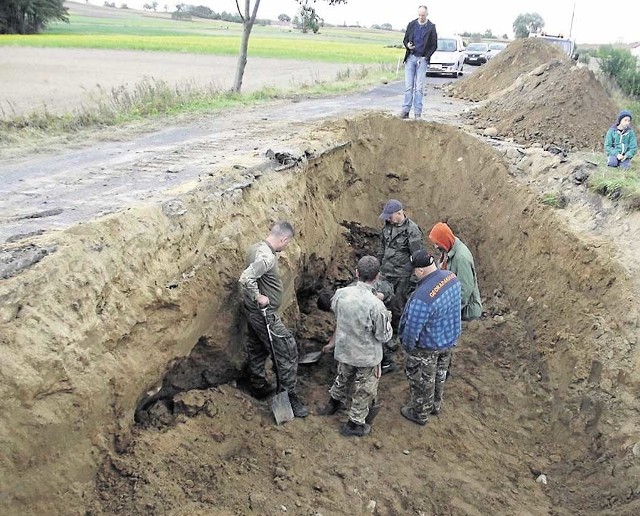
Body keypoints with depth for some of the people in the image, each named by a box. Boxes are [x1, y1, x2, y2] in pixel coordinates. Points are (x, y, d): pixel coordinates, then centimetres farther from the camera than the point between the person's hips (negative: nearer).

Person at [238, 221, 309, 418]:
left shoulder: (256, 248, 5)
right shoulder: (267, 257, -26)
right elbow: (246, 278, -36)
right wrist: (258, 297, -24)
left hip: (253, 312, 10)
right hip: (264, 314, -10)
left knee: (257, 349, 22)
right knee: (287, 350, -1)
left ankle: (258, 387, 37)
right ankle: (289, 396, 5)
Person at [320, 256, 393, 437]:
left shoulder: (341, 293, -17)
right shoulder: (376, 305, -31)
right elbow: (384, 336, -19)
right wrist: (387, 317, -3)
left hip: (344, 349, 5)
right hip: (367, 356, -5)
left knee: (343, 377, 33)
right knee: (364, 389, 19)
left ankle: (334, 402, 56)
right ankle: (355, 423, 35)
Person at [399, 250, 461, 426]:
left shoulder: (423, 297, -40)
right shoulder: (451, 277, -15)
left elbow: (413, 327, -28)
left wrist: (407, 345, -9)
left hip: (428, 346, -7)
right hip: (450, 339, 8)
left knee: (421, 380, 17)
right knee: (440, 373, 29)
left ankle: (420, 413, 39)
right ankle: (435, 405, 52)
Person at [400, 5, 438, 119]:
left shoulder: (431, 27, 1)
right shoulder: (411, 24, 7)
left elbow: (434, 45, 4)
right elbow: (405, 39, 14)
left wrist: (426, 57, -7)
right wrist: (407, 45, -9)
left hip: (422, 59, -2)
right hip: (410, 58, 2)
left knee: (419, 87, -3)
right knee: (408, 86, -3)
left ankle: (417, 113, 0)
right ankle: (405, 110, -2)